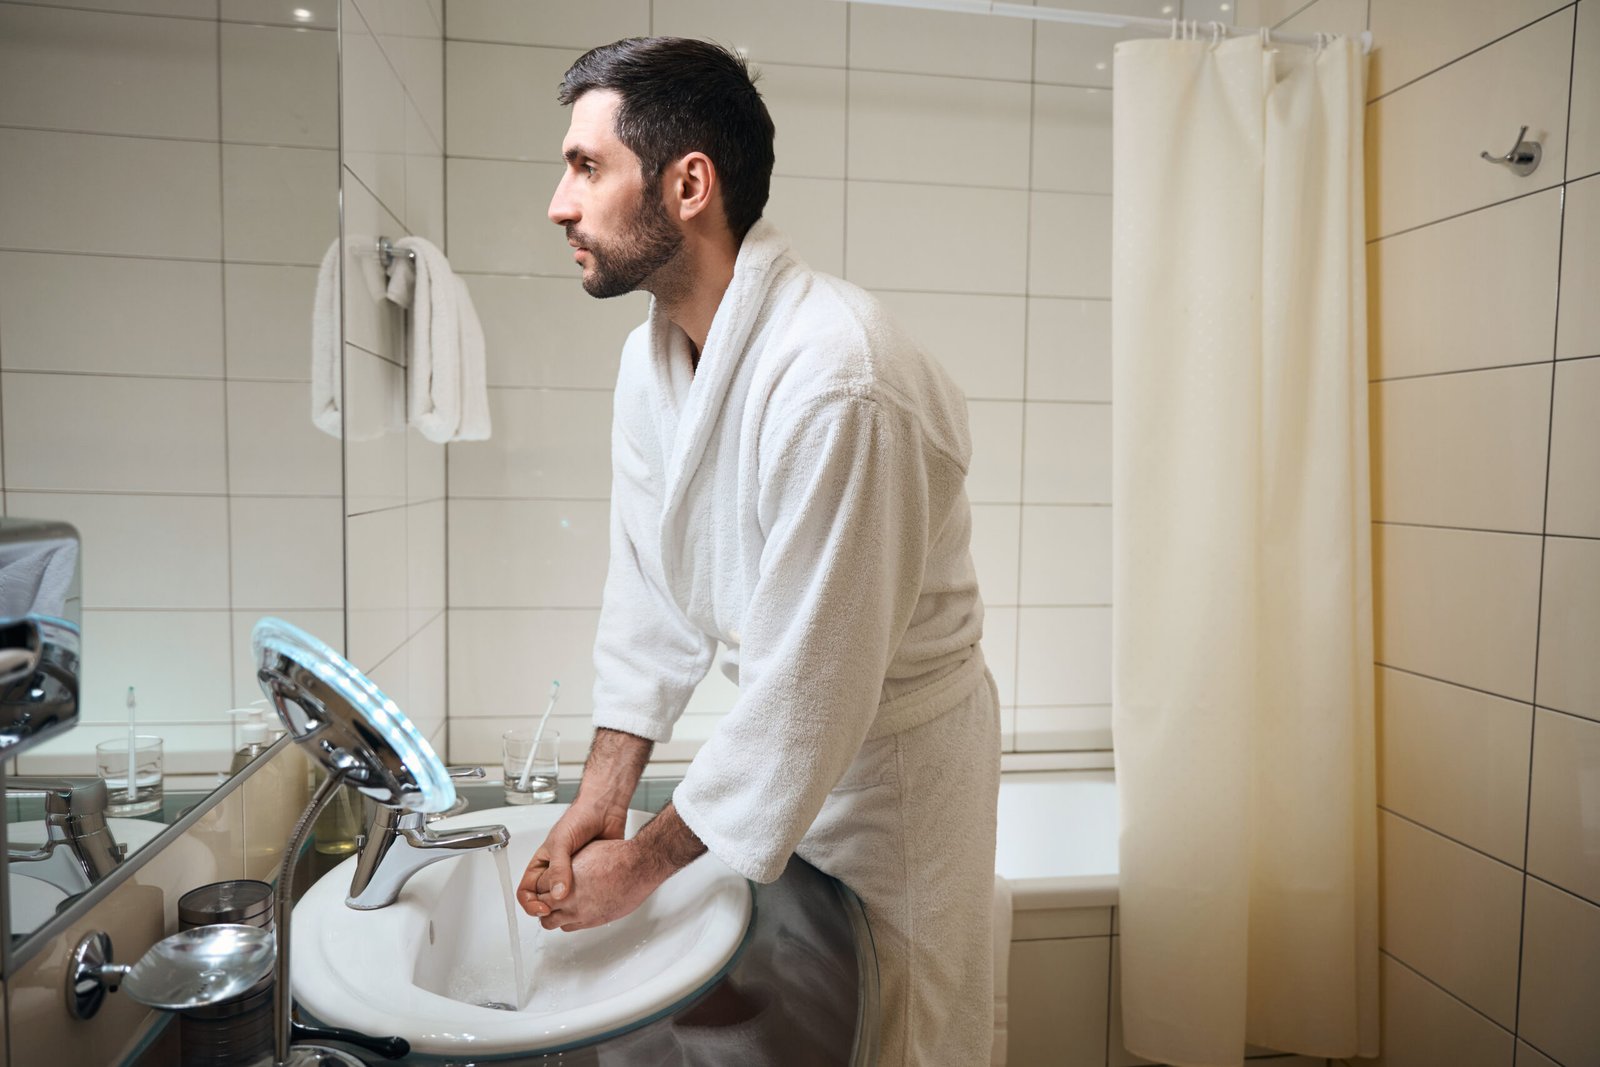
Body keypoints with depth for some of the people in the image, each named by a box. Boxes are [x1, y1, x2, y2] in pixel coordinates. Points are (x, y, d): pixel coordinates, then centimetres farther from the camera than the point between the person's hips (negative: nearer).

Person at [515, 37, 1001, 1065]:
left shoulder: (837, 379, -33)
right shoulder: (652, 357, -5)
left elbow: (812, 687, -29)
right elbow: (652, 592, 1)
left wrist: (646, 861, -17)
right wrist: (602, 795, -4)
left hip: (895, 751, -7)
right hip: (779, 728, 7)